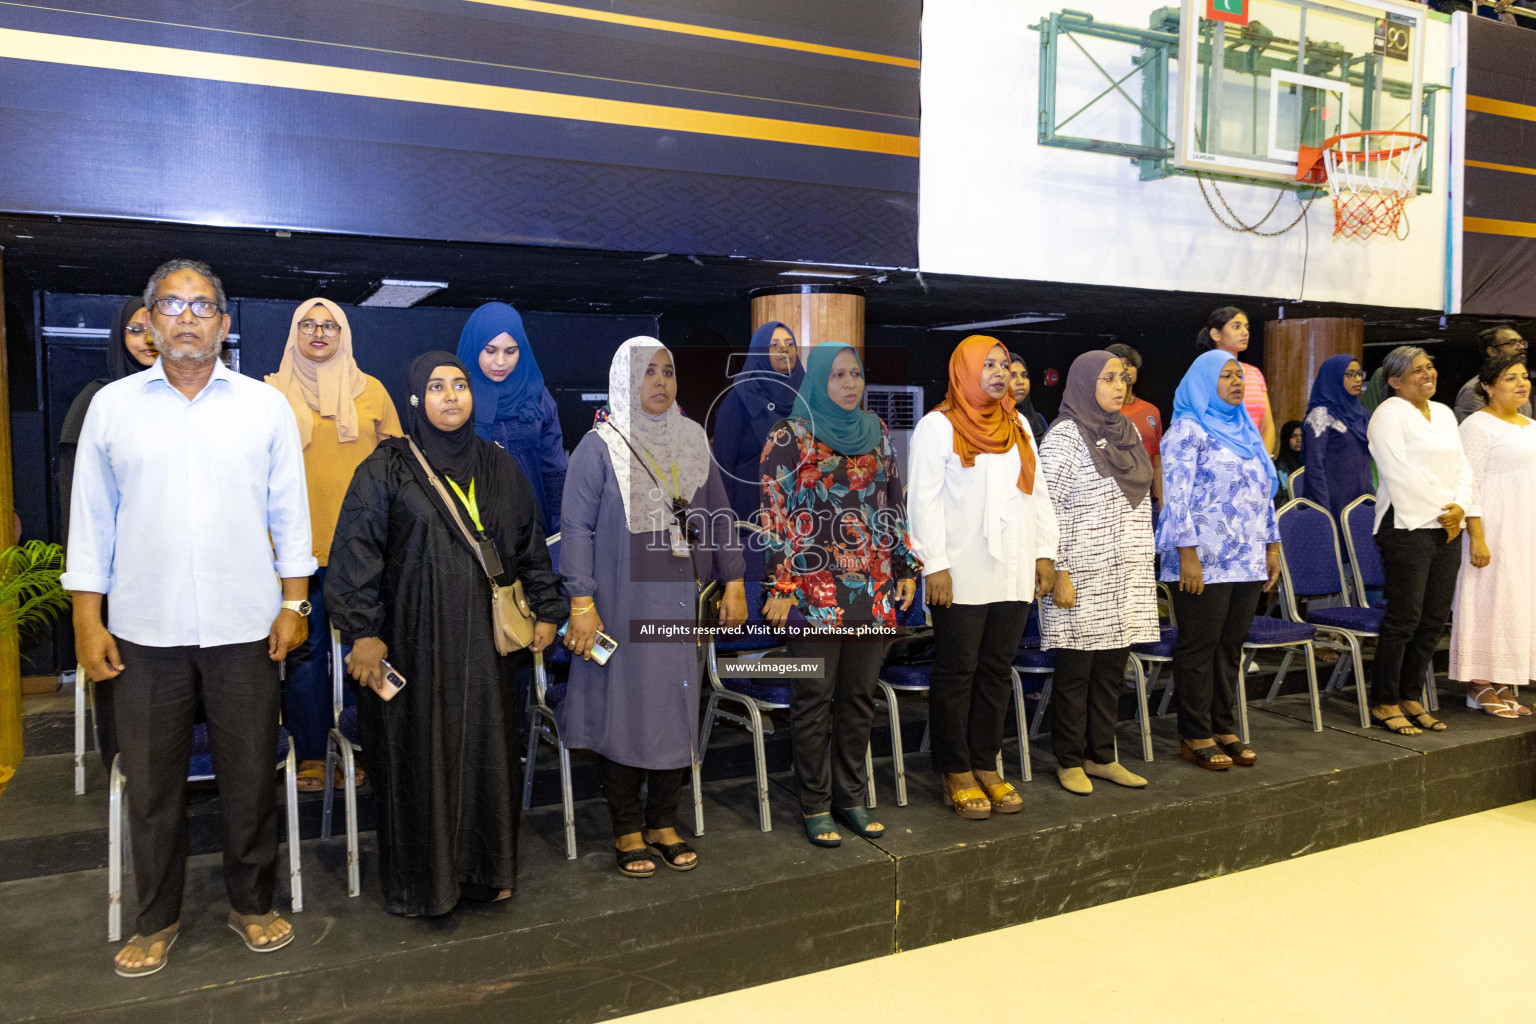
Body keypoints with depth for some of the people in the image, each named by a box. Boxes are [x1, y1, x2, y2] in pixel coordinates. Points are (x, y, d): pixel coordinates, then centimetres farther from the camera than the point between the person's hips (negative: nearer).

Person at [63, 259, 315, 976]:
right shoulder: (111, 406, 5)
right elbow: (92, 518, 6)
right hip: (144, 627, 1)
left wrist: (292, 602, 0)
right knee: (152, 781, 10)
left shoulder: (265, 406, 4)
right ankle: (156, 919, 27)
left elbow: (289, 512, 5)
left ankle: (252, 904, 26)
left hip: (243, 624, 0)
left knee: (250, 775, 8)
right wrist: (87, 621, 2)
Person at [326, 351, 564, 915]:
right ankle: (420, 881, 19)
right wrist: (363, 633, -14)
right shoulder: (386, 468, -3)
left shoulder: (500, 468, 10)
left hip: (482, 635, 4)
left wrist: (546, 610, 10)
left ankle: (484, 868, 24)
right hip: (413, 636, -3)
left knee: (486, 748, 7)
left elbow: (531, 545, 14)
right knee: (417, 755, 3)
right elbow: (356, 552, -7)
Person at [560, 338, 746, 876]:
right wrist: (581, 603, -14)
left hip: (683, 602, 4)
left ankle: (663, 823, 22)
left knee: (677, 706, 8)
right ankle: (627, 832, 15)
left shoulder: (692, 440, 9)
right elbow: (577, 528, -7)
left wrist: (733, 582, 7)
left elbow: (718, 515, 13)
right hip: (621, 604, -4)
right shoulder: (599, 447, -4)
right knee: (624, 708, 1)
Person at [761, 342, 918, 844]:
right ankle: (815, 806, 15)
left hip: (874, 590, 5)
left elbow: (894, 505, 17)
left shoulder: (877, 433, 13)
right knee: (814, 698, 3)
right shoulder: (789, 436, -2)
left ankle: (851, 797, 23)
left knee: (859, 695, 10)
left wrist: (907, 568, 13)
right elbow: (773, 514, -6)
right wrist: (779, 585, -11)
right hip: (815, 590, -5)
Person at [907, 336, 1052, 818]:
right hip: (962, 576, -6)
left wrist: (1045, 552, 9)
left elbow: (1038, 492, 17)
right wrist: (934, 565, -15)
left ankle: (986, 765, 20)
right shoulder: (938, 425, -3)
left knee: (997, 670, 10)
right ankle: (956, 773, 12)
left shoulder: (1018, 425, 16)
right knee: (957, 673, 1)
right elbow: (923, 499, -9)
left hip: (1013, 574, 6)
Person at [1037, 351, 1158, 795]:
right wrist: (1058, 572, -17)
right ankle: (1070, 761, 14)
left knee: (1112, 668, 11)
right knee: (1075, 671, 2)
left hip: (1126, 577, 7)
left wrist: (1144, 568, 16)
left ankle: (1102, 756, 23)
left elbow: (1138, 503, 19)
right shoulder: (1065, 435, -9)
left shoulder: (1128, 431, 13)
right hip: (1083, 576, -7)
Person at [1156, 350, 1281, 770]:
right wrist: (1187, 554, -19)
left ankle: (1224, 729, 21)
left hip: (1247, 562, 7)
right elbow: (1176, 495, -13)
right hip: (1204, 563, -7)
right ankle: (1195, 737, 8)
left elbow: (1265, 492, 21)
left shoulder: (1245, 430, 18)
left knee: (1231, 645, 11)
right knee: (1199, 648, 0)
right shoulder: (1187, 430, -6)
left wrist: (1272, 546, 16)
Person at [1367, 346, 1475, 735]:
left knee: (1434, 618, 7)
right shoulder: (1389, 414, -5)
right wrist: (1438, 510, -12)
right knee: (1404, 617, -7)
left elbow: (1462, 466, 15)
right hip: (1408, 527, -7)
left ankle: (1410, 698, 17)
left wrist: (1460, 507, -3)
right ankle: (1384, 703, 2)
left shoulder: (1444, 413, 19)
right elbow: (1399, 473, -14)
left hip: (1446, 529, 8)